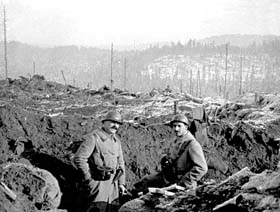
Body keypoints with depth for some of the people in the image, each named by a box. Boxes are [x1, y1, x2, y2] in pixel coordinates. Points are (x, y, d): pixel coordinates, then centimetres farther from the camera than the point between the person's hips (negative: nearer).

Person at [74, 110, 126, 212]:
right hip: (98, 183, -7)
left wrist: (121, 183, 16)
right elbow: (79, 159, -16)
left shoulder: (116, 141, 15)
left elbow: (120, 163, 22)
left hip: (113, 185, 7)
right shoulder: (93, 137, -10)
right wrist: (89, 179, -14)